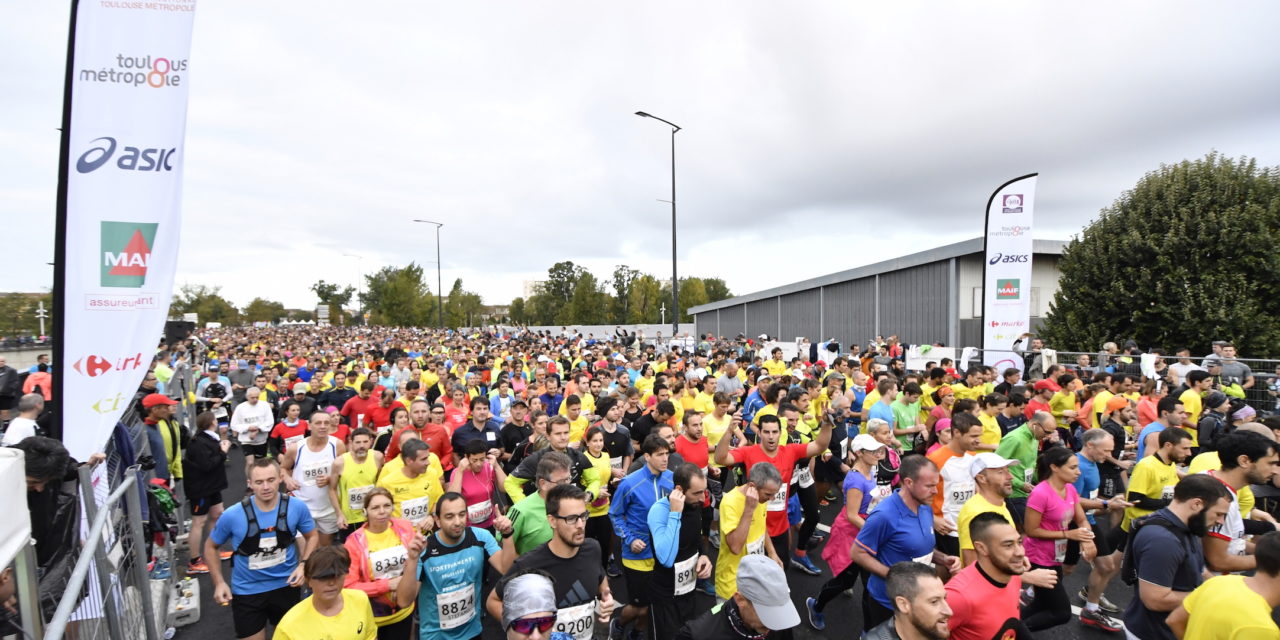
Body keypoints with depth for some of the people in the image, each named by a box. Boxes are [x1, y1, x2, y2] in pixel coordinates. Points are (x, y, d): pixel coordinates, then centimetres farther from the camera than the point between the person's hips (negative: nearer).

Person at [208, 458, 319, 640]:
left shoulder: (297, 507, -17)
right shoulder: (232, 516, -20)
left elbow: (311, 536, 1)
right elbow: (211, 546, 0)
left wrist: (303, 564, -14)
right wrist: (219, 582, -7)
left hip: (286, 585, 2)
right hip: (247, 590, -1)